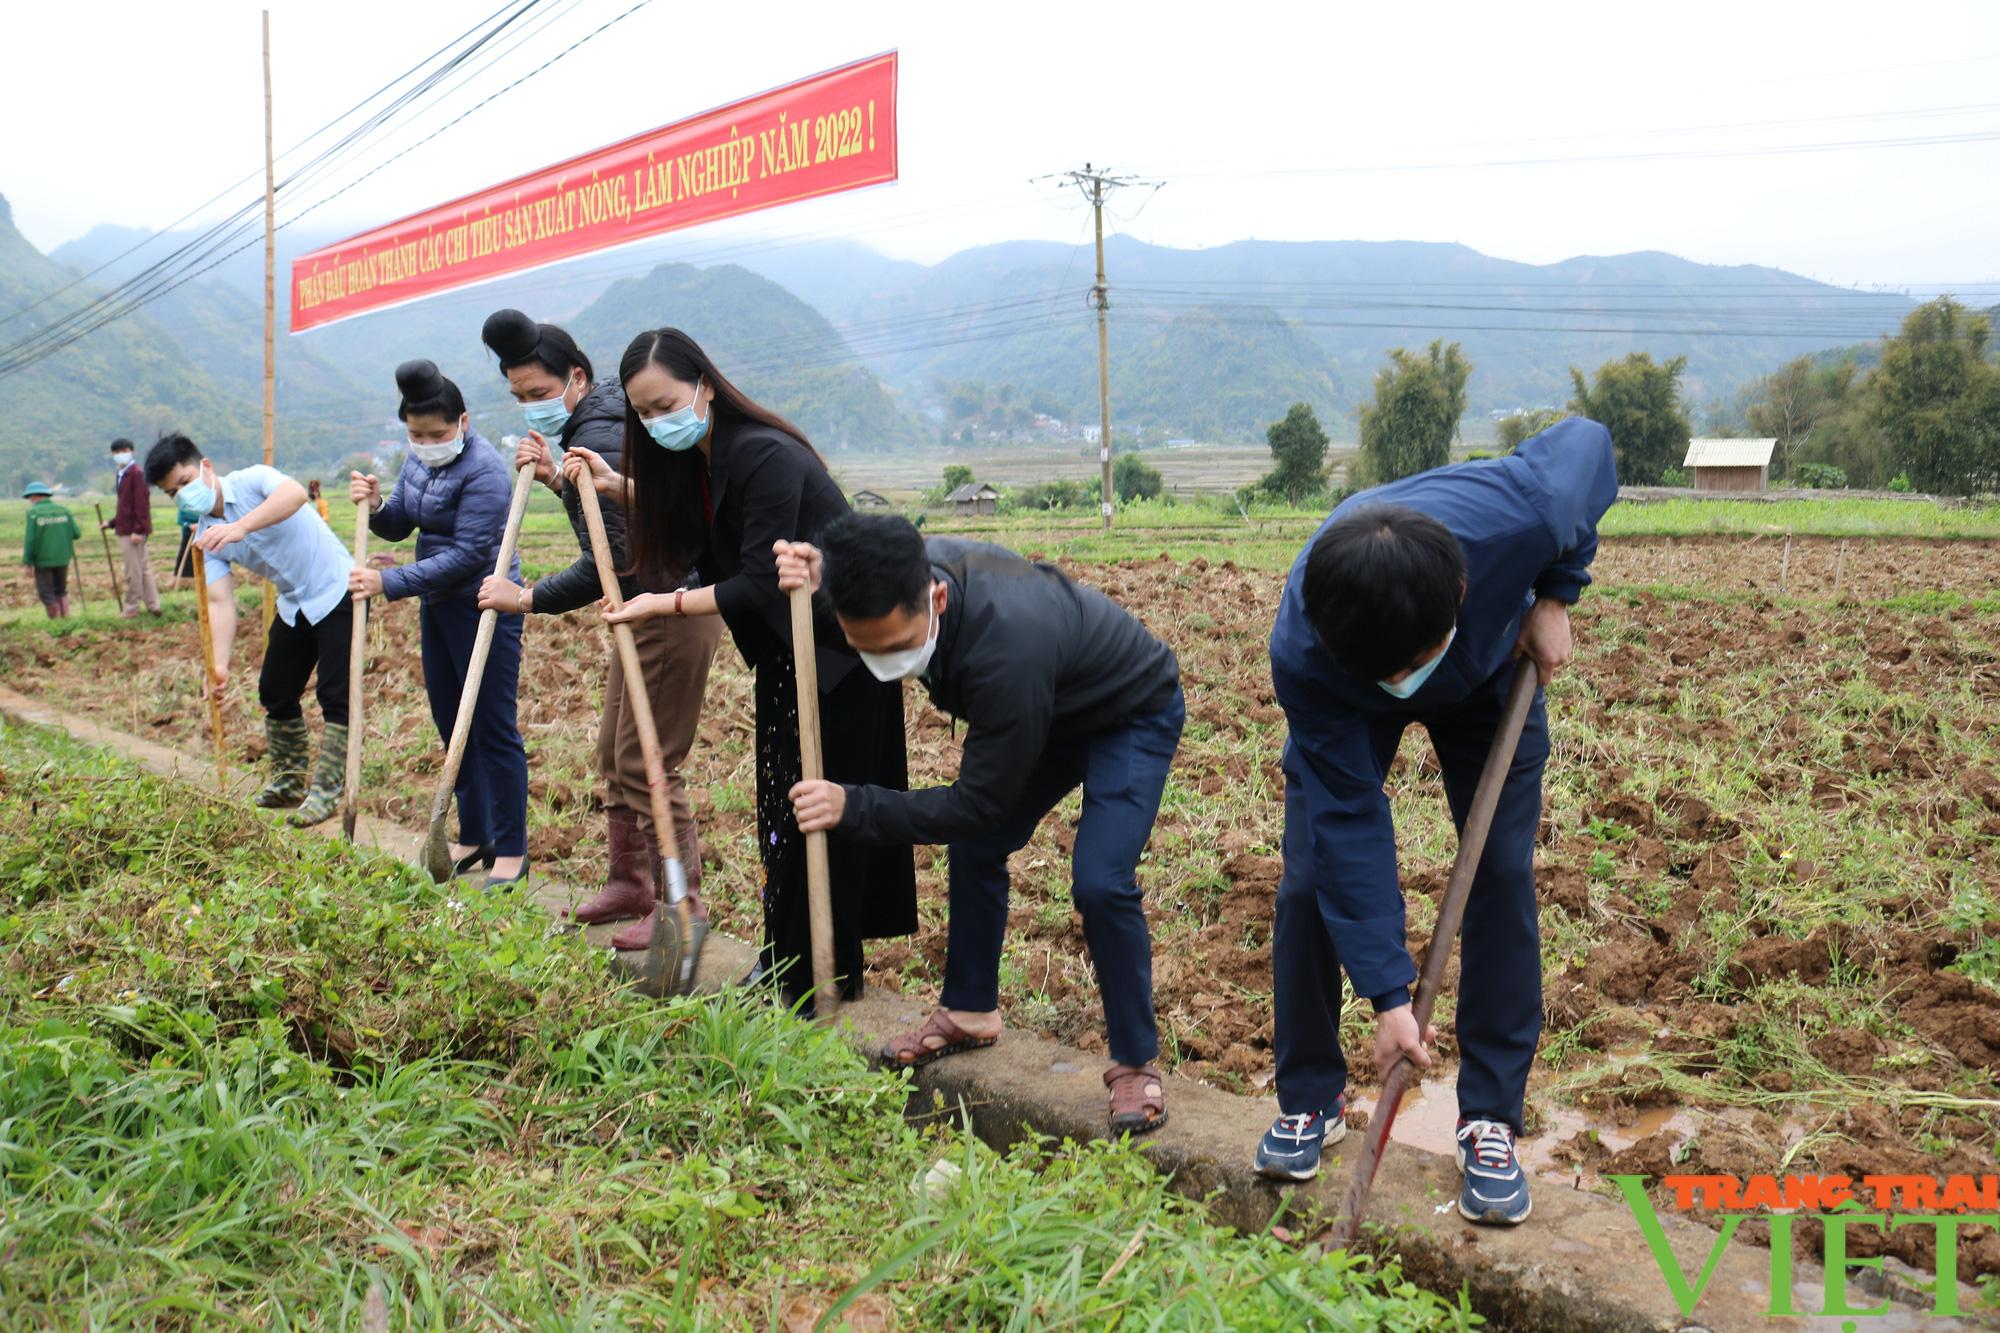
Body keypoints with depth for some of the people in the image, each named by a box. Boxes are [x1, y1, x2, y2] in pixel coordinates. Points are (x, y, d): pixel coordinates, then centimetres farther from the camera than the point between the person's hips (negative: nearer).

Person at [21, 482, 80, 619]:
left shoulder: (33, 513, -10)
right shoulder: (63, 510, 1)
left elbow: (30, 539, -12)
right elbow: (77, 533, -1)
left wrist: (27, 561, -4)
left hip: (43, 560, -4)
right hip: (63, 557, 4)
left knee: (46, 593, 8)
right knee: (61, 590, 18)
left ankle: (55, 621, 8)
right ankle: (65, 617, 11)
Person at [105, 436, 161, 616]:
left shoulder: (137, 473, -13)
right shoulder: (123, 474, 16)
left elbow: (142, 504, -19)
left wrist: (138, 530, -22)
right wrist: (112, 523, 20)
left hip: (133, 530, -10)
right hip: (126, 528, 10)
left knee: (133, 571, -2)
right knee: (143, 568, 12)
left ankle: (132, 608, 4)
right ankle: (153, 605, 16)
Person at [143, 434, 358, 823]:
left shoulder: (252, 481, -18)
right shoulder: (205, 536, -2)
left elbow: (294, 493, -42)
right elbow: (220, 603, -10)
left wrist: (241, 527, -54)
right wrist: (220, 663, -25)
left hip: (336, 592, -7)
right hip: (293, 606, 8)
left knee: (334, 696, -10)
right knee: (275, 693, 12)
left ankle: (325, 791, -3)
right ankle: (288, 780, 29)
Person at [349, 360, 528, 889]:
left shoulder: (484, 471, -21)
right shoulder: (419, 461, 7)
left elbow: (466, 555, -24)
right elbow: (399, 526, 15)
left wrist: (389, 583, -25)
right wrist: (375, 507, -8)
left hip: (483, 608, -9)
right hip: (438, 605, 9)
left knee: (493, 729, -4)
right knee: (451, 725, 14)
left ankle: (511, 852, 4)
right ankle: (474, 837, 26)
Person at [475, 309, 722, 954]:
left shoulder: (597, 440, -21)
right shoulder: (603, 422, 12)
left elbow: (606, 564, -26)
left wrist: (525, 598, -16)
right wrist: (555, 477, 7)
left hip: (671, 615, -11)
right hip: (646, 610, 11)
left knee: (646, 764, -5)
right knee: (614, 754, 17)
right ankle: (629, 882, 30)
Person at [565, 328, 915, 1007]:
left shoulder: (764, 456, -25)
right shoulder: (696, 459, 3)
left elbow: (759, 586, -26)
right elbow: (677, 530, 16)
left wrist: (664, 605, -22)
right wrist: (615, 486, 3)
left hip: (839, 651, -9)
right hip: (785, 654, 9)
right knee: (779, 808, 14)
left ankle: (822, 973, 9)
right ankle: (785, 955, 25)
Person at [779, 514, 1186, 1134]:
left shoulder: (1006, 649, -45)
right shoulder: (914, 570, -23)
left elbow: (981, 802, -34)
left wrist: (853, 807, -34)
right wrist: (814, 581, -19)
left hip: (1135, 715, -8)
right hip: (1052, 710, 8)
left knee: (1100, 882, -22)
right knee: (975, 849, 9)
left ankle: (1137, 1065, -3)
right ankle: (969, 1011, 29)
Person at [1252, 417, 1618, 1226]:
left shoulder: (1519, 514, -44)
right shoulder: (1302, 654, -42)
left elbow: (1585, 440, -18)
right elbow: (1349, 819, -34)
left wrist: (1555, 594, -19)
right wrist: (1387, 993, -32)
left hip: (1490, 674, 1)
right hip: (1343, 701, -1)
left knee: (1502, 872, -9)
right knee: (1312, 880, -9)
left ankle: (1491, 1119, 4)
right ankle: (1311, 1100, 11)